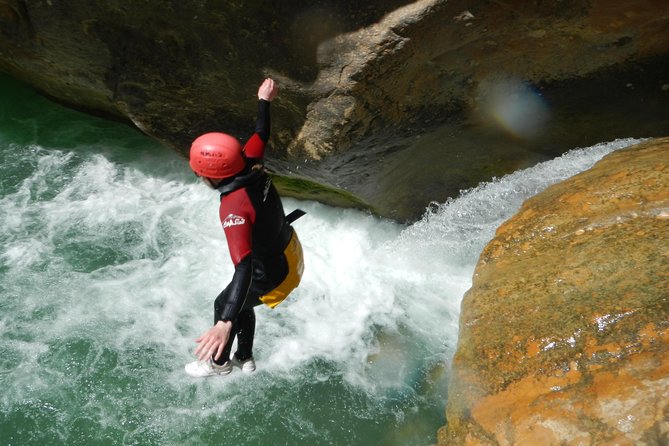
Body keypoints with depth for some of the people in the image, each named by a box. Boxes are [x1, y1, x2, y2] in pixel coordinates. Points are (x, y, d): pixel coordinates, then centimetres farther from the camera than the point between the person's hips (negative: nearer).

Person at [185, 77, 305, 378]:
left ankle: (219, 363, 45)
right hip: (290, 253, 8)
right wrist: (264, 101, 25)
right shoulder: (251, 166, -17)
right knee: (240, 303, 30)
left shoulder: (233, 208, -39)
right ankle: (245, 360, 50)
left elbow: (244, 266, -48)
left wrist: (225, 323, -58)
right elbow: (261, 134, 5)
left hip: (271, 274, -8)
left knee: (223, 305, 19)